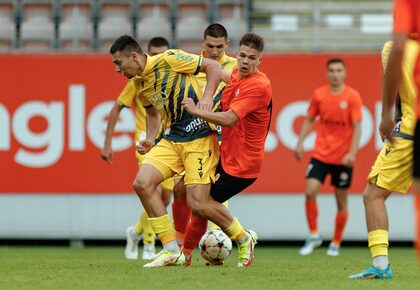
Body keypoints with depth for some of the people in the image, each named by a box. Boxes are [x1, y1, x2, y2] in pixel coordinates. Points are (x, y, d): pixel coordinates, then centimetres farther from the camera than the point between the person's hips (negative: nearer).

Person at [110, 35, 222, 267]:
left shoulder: (169, 60, -12)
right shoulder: (139, 84, 11)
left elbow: (213, 66, -7)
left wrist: (207, 97, -20)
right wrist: (149, 139, 12)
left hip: (200, 136, -7)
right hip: (172, 139, 8)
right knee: (142, 183, -11)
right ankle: (171, 250, -4)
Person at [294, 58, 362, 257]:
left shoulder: (352, 96, -6)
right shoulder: (319, 95, 2)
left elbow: (357, 127, -8)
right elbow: (309, 120, 12)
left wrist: (352, 153, -17)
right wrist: (300, 143, 1)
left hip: (343, 158, -2)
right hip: (320, 154, 2)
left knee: (341, 201, 6)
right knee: (310, 192, -14)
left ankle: (336, 244, 19)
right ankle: (314, 236, 2)